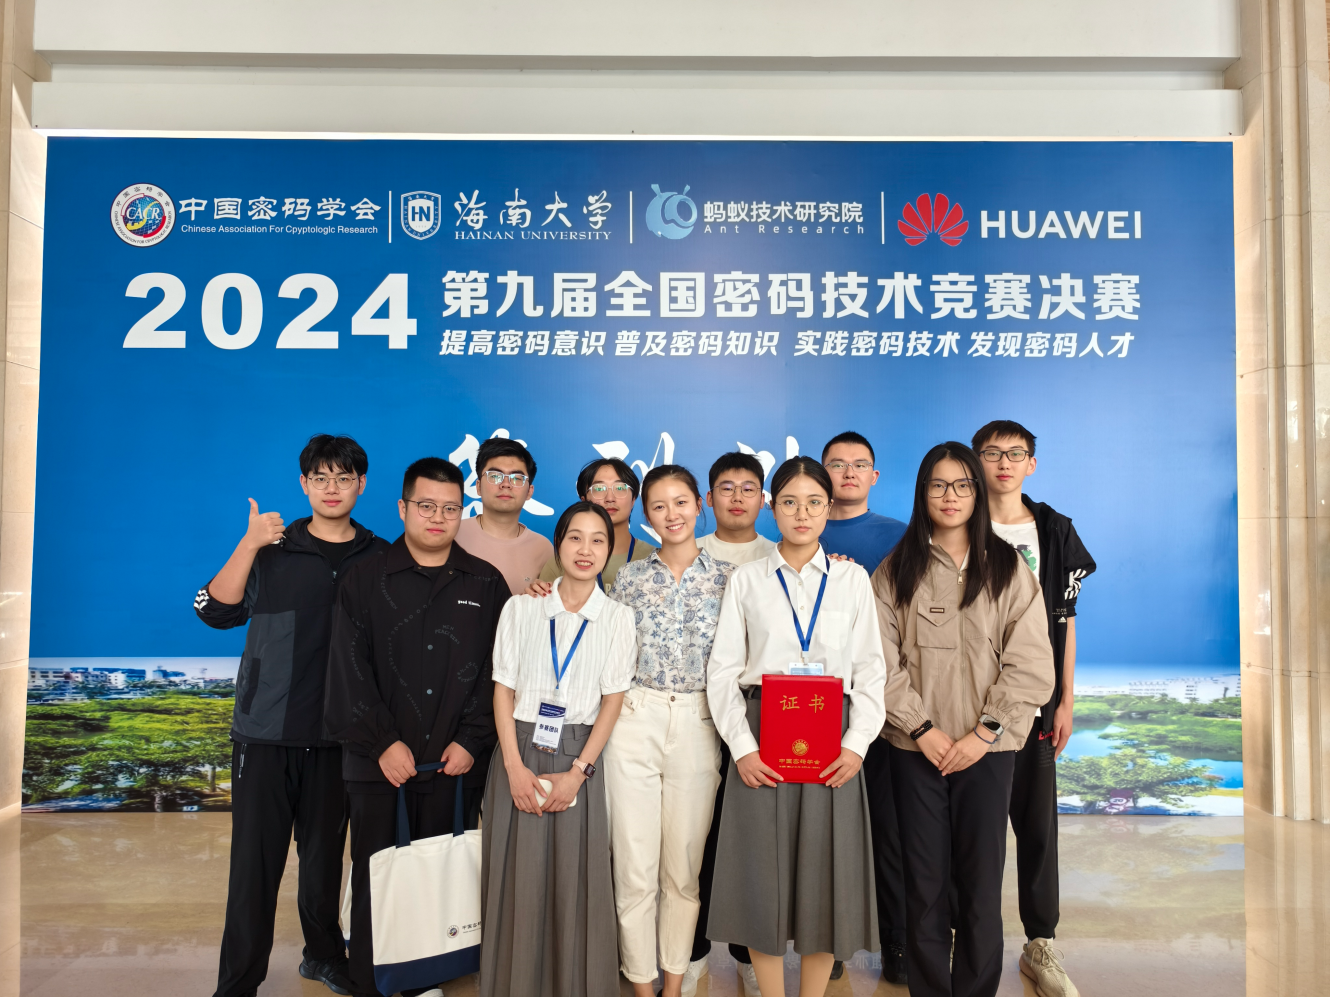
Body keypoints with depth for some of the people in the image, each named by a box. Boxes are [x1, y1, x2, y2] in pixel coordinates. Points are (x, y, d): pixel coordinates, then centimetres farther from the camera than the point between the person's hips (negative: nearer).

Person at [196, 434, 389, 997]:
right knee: (256, 859, 2)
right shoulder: (273, 549, 3)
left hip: (338, 735, 1)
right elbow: (216, 610, -9)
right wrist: (249, 545, -18)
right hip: (266, 732, -1)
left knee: (325, 852, 12)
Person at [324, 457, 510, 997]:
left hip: (456, 761, 1)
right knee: (375, 876, 7)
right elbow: (349, 667, -3)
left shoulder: (486, 583, 6)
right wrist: (381, 741, -9)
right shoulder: (366, 577, 3)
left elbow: (497, 670, 3)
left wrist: (471, 741, -6)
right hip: (380, 763, -1)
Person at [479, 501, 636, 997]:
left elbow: (613, 700, -1)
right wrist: (514, 766, -8)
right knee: (518, 878, 5)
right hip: (520, 755, 1)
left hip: (578, 757, -1)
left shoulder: (618, 618, 2)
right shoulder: (520, 609, 4)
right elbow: (503, 689, 2)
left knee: (575, 880, 0)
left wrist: (577, 772, -10)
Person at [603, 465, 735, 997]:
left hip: (698, 726, 0)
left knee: (684, 863, 9)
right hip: (634, 720, 0)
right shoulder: (630, 577, 5)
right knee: (635, 863, 4)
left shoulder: (727, 576, 3)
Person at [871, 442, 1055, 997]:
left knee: (981, 882, 4)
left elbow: (1031, 665, -1)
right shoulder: (895, 571, 5)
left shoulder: (1008, 570, 4)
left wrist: (985, 732, -9)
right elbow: (883, 662, 0)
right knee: (924, 882, 6)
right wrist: (921, 728, -8)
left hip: (987, 749, 0)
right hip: (915, 746, 0)